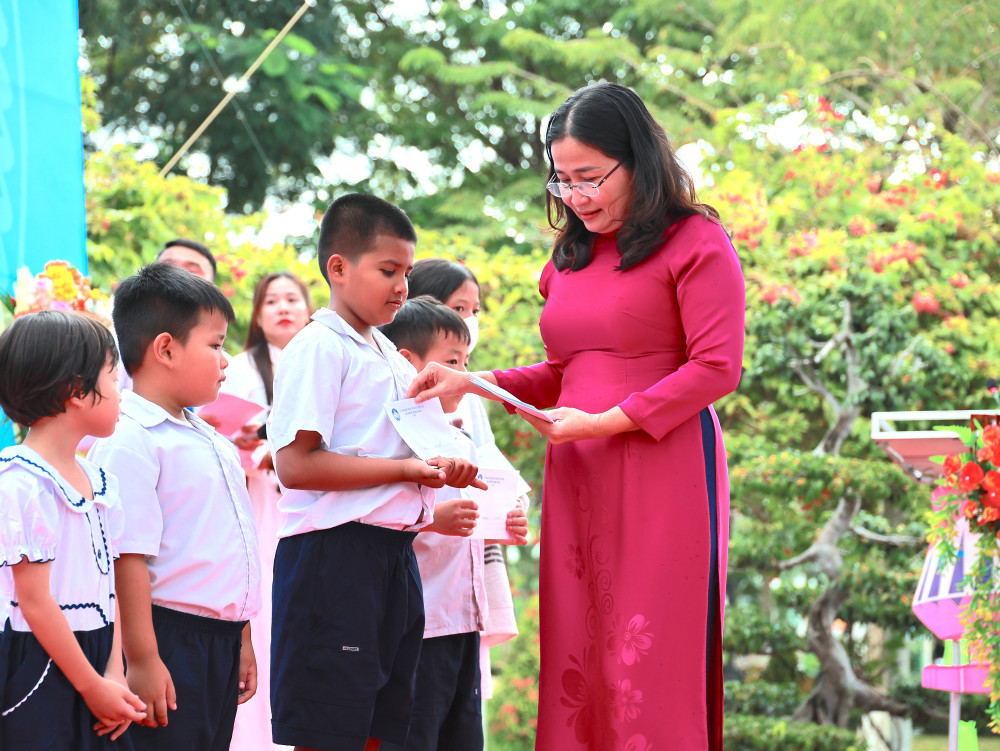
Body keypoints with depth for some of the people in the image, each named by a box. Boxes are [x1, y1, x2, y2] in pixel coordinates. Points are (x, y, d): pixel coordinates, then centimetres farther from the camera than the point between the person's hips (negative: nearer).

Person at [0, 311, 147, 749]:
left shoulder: (101, 483, 10)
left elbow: (109, 585, 9)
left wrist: (114, 675, -3)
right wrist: (92, 686, -13)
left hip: (93, 657, 8)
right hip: (41, 669, -8)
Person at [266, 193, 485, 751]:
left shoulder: (391, 356, 18)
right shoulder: (319, 348, -9)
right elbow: (296, 465, -19)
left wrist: (443, 468, 6)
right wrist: (406, 467, -18)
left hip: (393, 550, 9)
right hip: (334, 552, -9)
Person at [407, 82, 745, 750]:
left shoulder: (694, 242, -2)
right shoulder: (570, 258, 19)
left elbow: (717, 368, -10)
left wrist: (605, 421, -14)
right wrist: (476, 384, 9)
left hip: (663, 469, -6)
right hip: (577, 476, 6)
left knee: (650, 664, -9)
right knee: (578, 658, 0)